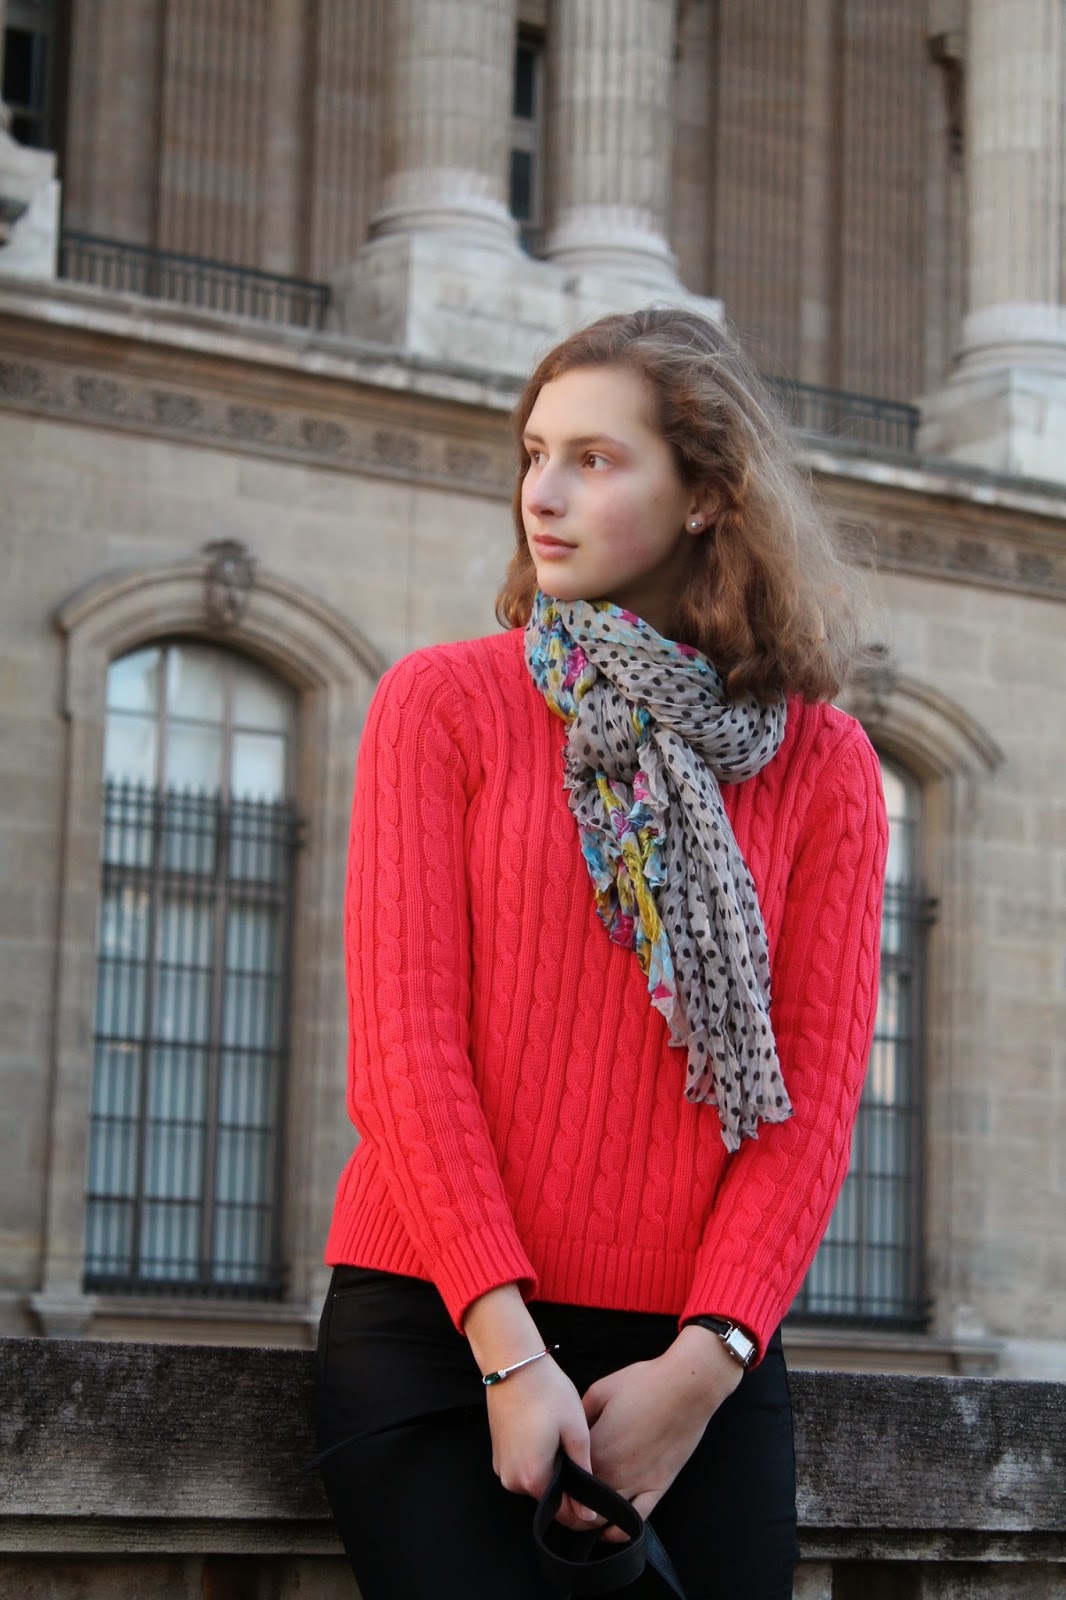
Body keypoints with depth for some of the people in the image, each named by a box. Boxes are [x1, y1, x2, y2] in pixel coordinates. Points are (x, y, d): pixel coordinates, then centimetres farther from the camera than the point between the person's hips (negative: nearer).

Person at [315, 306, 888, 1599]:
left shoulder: (823, 764, 6)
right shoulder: (442, 702, 3)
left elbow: (814, 1093, 1)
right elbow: (403, 1044, -5)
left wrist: (702, 1368, -12)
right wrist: (509, 1348, -14)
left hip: (696, 1358, 2)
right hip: (438, 1334, -1)